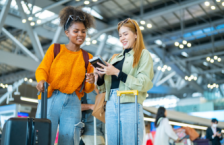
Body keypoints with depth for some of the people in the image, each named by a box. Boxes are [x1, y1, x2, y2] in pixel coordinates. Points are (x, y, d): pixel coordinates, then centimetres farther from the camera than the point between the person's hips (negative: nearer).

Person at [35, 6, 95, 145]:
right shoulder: (55, 49, 9)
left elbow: (87, 89, 14)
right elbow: (42, 69, 1)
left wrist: (90, 83, -9)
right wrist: (42, 80, -21)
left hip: (73, 103, 2)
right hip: (50, 98, -2)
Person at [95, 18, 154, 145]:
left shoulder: (143, 54, 5)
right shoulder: (115, 57, 20)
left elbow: (144, 84, -10)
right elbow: (104, 88, 20)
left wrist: (117, 72, -13)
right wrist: (101, 75, -1)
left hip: (130, 105, -5)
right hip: (111, 105, 5)